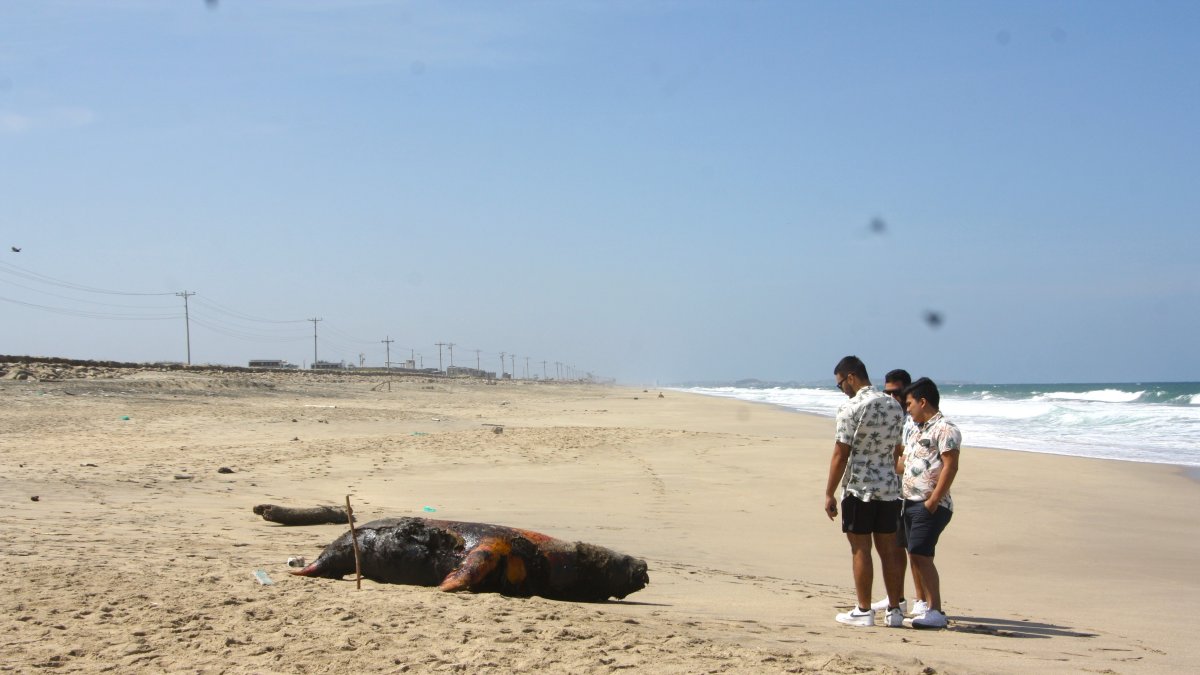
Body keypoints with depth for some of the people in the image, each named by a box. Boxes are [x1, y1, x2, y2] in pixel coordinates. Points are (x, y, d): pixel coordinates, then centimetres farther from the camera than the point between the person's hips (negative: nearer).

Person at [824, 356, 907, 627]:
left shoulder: (851, 408, -12)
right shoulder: (894, 406, 8)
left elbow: (840, 455, -13)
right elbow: (897, 452, 15)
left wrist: (829, 494, -7)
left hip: (859, 489, -6)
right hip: (890, 488, 6)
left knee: (861, 550, 2)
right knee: (888, 550, 10)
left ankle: (863, 611, 6)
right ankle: (895, 610, 13)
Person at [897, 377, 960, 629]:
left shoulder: (944, 429, -10)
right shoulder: (917, 430, 20)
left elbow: (951, 466, -17)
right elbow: (903, 463, 29)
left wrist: (933, 500, -21)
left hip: (930, 506, -9)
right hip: (910, 503, 9)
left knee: (920, 554, -15)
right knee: (914, 555, 11)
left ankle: (936, 612, -13)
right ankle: (922, 605, 19)